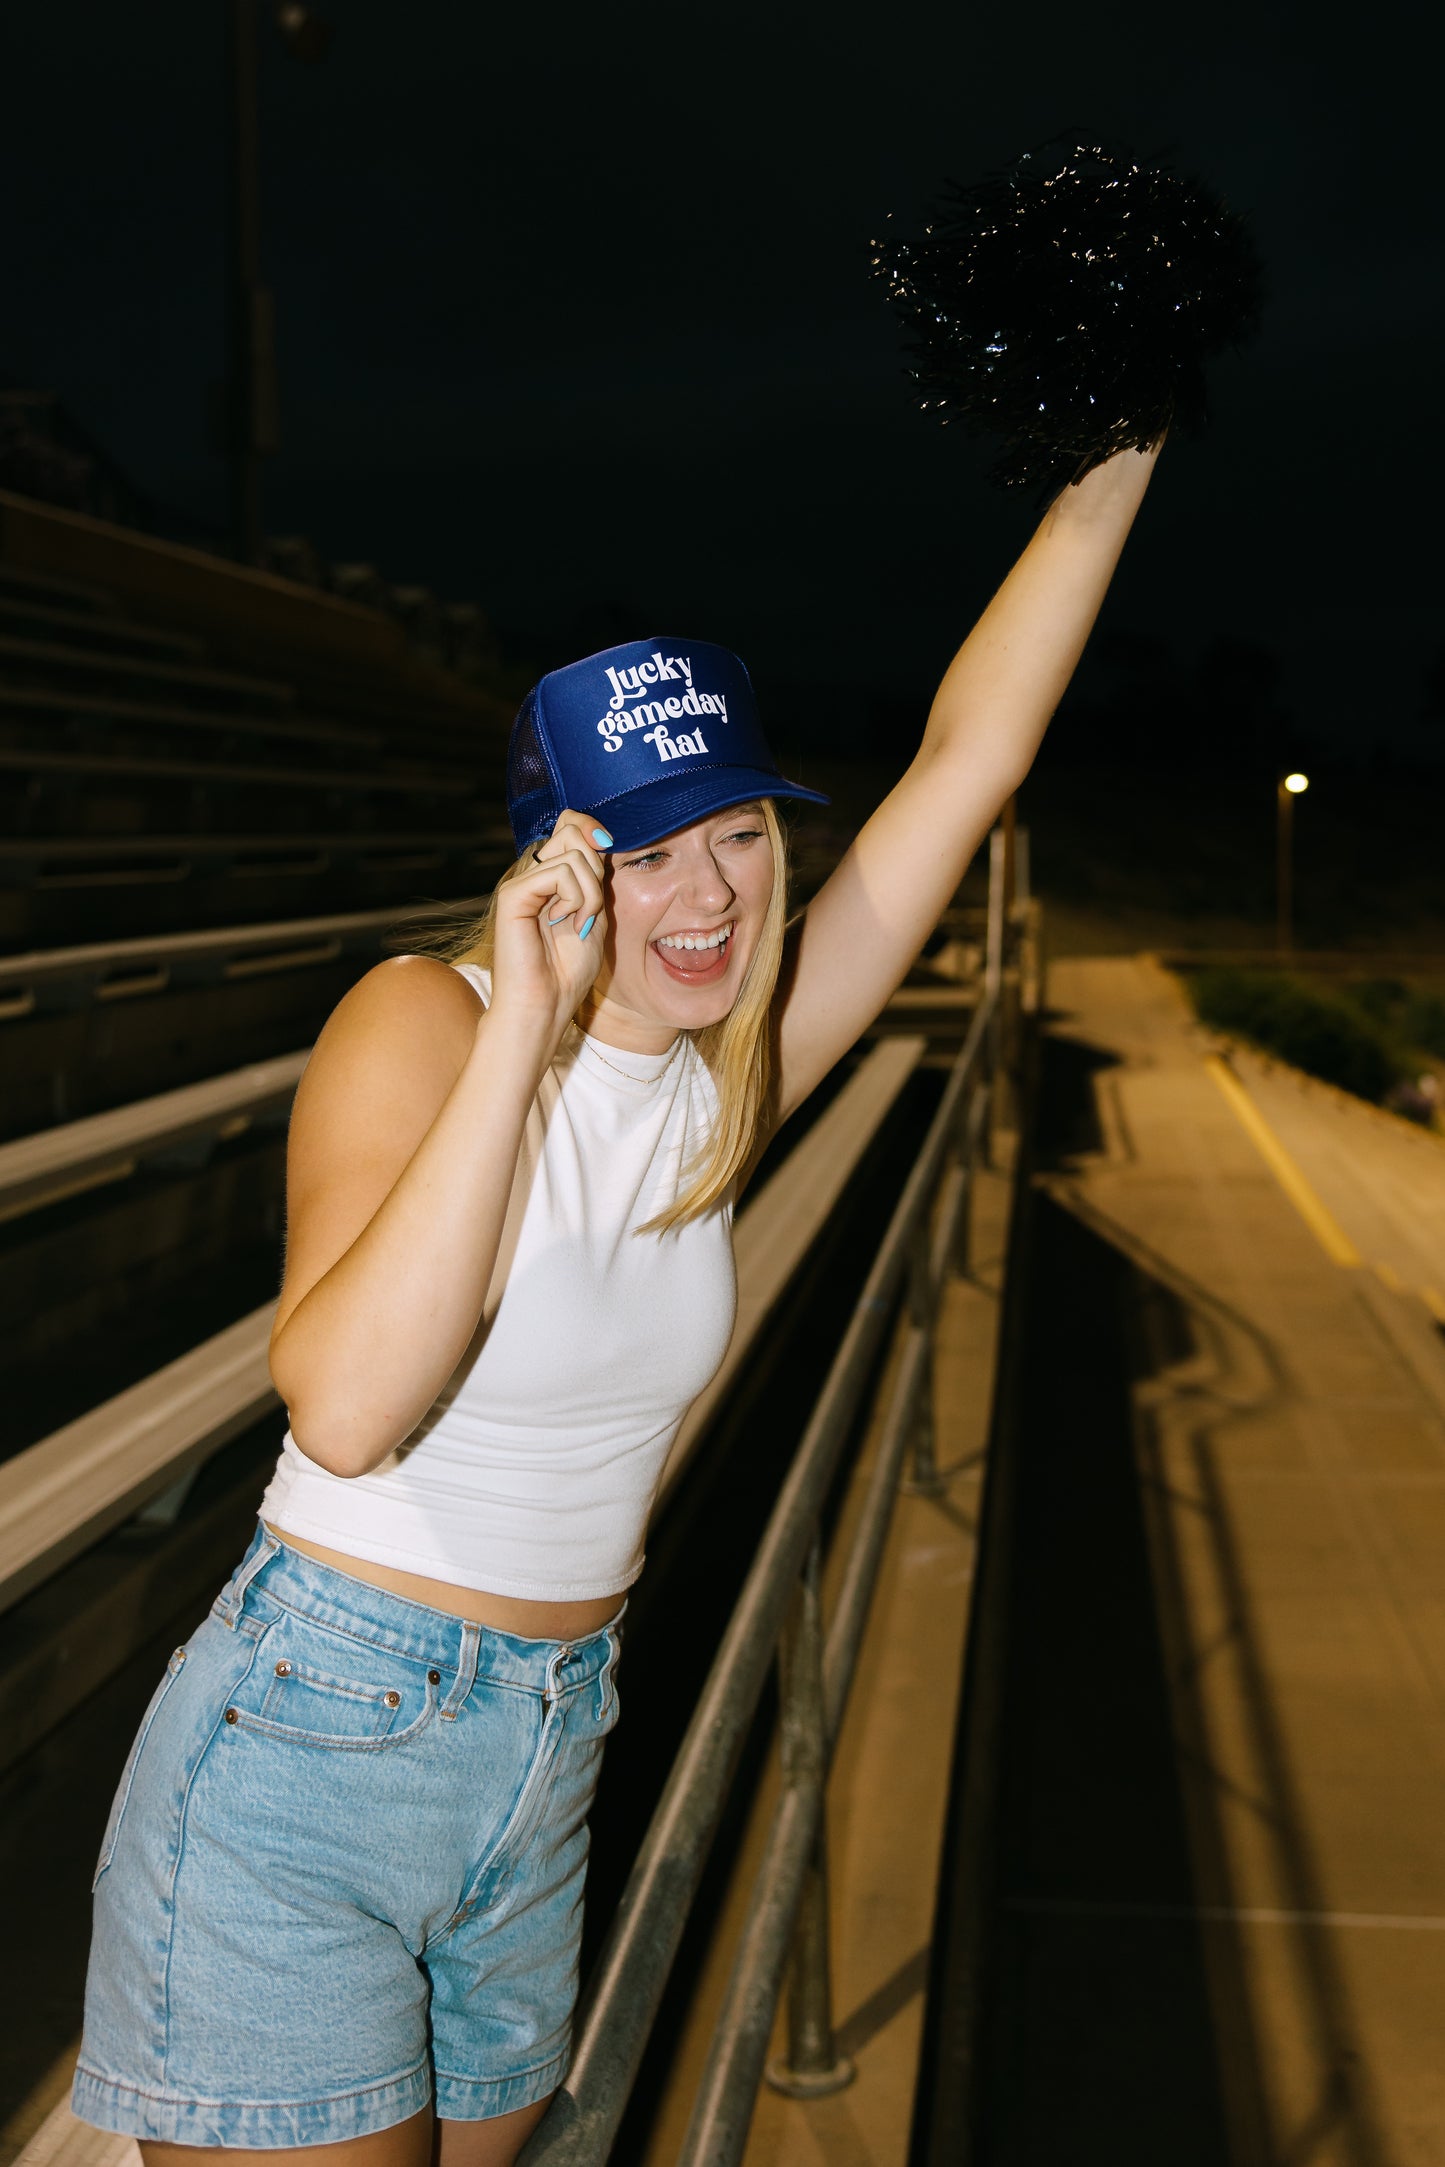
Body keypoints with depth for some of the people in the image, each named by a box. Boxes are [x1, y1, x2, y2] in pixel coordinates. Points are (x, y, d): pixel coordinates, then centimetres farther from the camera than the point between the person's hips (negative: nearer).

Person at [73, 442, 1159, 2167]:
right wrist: (522, 1026, -33)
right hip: (303, 1772, -6)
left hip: (543, 1771, 6)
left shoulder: (733, 1077, 1)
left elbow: (966, 756, -1)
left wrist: (1120, 452, -3)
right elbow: (343, 1411, -31)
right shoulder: (424, 1019, -15)